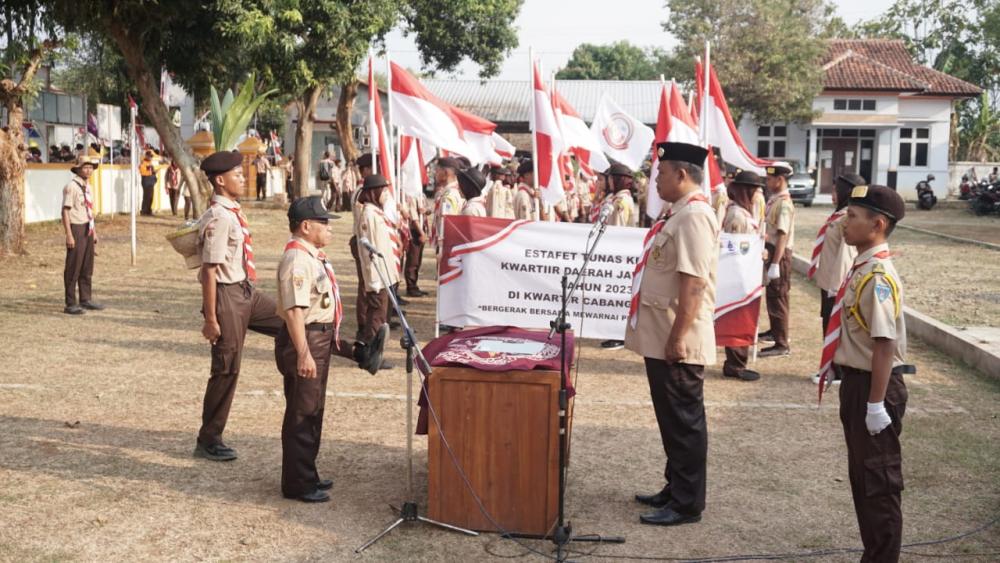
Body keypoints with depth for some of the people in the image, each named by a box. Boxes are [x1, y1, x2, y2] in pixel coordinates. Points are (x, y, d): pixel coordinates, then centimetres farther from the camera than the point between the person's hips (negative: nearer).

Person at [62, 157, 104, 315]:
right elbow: (65, 211, -16)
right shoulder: (71, 186, -12)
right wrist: (69, 235, -20)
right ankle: (70, 304, 1)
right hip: (76, 228, -8)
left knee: (87, 267, 14)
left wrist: (94, 232, 20)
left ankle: (85, 299, 24)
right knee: (73, 268, -4)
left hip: (88, 229, 8)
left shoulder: (88, 187, 13)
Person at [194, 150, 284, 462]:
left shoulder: (233, 212, 7)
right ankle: (208, 441, 15)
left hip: (247, 291, 8)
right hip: (227, 295, -8)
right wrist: (210, 319, -22)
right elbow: (209, 271, -22)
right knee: (226, 369, 2)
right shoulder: (219, 218, -21)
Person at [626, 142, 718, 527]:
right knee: (671, 419, 18)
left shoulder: (694, 216, -18)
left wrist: (677, 338, -24)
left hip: (677, 342, -10)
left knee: (683, 420, 1)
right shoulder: (679, 213, 13)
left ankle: (687, 504, 11)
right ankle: (675, 489, 31)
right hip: (660, 337, 10)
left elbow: (693, 283, -24)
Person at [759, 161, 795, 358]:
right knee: (771, 295, 22)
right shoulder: (774, 200, 10)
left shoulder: (784, 204, -20)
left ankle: (781, 344, -3)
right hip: (772, 251, 10)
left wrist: (775, 263, -27)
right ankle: (775, 331, 38)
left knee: (778, 298, -7)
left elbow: (783, 235, -24)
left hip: (780, 254, -10)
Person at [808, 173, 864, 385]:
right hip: (828, 281, 9)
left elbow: (845, 253, -22)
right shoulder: (839, 214, 11)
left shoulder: (849, 218, -18)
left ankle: (839, 374, 10)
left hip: (837, 284, -9)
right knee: (828, 326, 15)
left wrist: (836, 285, -22)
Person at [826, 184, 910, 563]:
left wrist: (876, 403, -23)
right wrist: (854, 389, 18)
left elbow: (884, 344, -25)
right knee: (862, 476, 20)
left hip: (874, 386, -10)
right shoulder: (861, 269, 7)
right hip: (856, 381, 10)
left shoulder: (878, 277, -22)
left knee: (880, 479, 3)